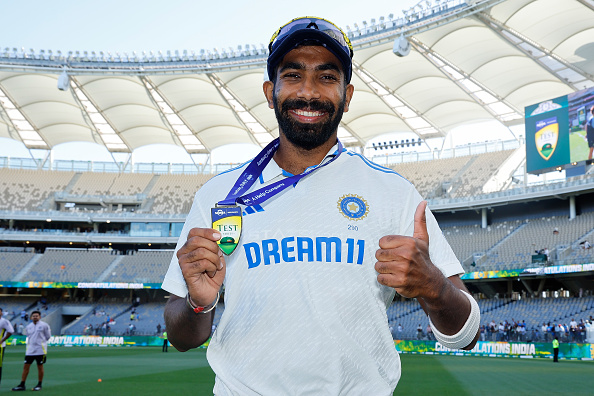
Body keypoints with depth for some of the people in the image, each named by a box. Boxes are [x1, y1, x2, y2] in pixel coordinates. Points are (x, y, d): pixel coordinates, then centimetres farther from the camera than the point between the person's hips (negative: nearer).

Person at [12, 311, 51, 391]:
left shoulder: (44, 325, -4)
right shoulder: (28, 327, 9)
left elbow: (48, 336, 4)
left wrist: (40, 341, 9)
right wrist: (32, 343, 13)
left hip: (40, 350, -4)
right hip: (30, 350, 4)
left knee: (40, 367, 3)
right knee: (26, 366, 1)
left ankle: (39, 385, 14)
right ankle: (22, 385, 6)